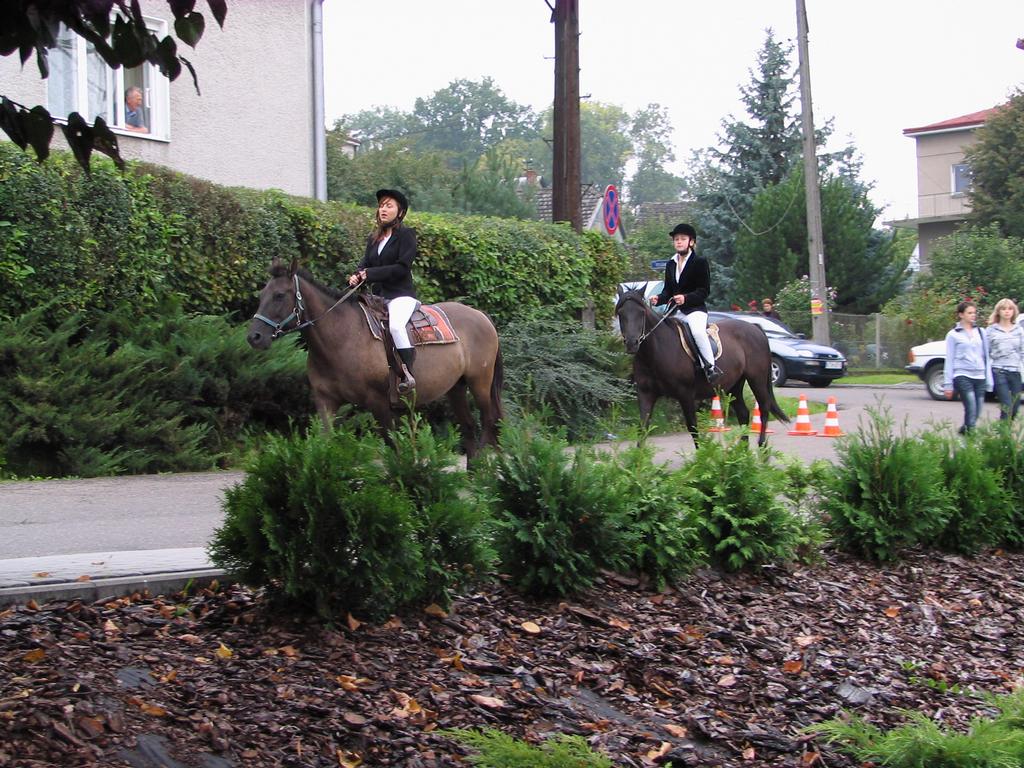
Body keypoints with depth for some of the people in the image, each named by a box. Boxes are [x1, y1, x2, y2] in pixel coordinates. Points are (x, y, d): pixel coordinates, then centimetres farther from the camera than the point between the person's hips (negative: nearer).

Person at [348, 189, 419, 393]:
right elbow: (365, 263, 11)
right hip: (377, 296, 8)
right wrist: (357, 276, -13)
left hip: (401, 295, -8)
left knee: (396, 325, -34)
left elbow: (402, 268, -13)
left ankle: (407, 375, -30)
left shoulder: (406, 235, -3)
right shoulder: (373, 238, 18)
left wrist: (371, 273, -18)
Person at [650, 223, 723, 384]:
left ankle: (710, 367, -26)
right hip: (675, 310, 7)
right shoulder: (670, 264, 17)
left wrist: (686, 298, -24)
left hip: (695, 309, -7)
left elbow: (704, 291, -8)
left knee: (698, 331, -34)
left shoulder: (700, 262, -2)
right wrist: (658, 299, -5)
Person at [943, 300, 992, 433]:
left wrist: (989, 380, 12)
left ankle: (963, 433, 18)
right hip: (962, 376, -4)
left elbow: (986, 357, 17)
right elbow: (949, 360, 3)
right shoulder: (953, 335, 3)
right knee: (971, 410, -18)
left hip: (979, 376, 4)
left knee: (976, 413, 3)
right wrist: (947, 384, -1)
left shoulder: (981, 332, 15)